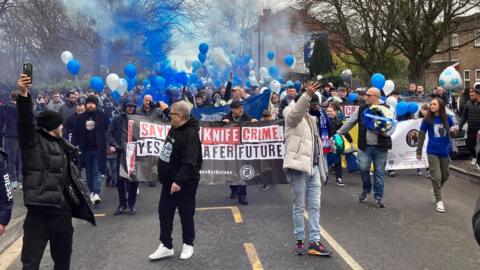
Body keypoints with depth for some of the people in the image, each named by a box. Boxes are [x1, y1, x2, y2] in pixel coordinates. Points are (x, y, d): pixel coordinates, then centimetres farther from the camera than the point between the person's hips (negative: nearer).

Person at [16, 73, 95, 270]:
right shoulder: (33, 141, -4)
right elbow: (25, 121, -23)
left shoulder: (61, 145, 16)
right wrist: (24, 95, -38)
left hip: (62, 209, 7)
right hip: (39, 210, -7)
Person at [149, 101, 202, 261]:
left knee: (186, 214, 7)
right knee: (164, 212, 11)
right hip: (169, 181, 9)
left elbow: (189, 162, -29)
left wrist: (179, 181, -34)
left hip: (184, 183, -9)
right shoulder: (174, 129, 8)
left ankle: (188, 245, 24)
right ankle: (166, 246, 21)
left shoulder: (190, 134, -22)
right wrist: (164, 176, 22)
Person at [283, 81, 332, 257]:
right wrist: (307, 95, -44)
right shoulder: (291, 115, -2)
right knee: (299, 207, 2)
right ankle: (299, 240, 14)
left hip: (313, 167, 7)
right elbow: (296, 111, -28)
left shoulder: (310, 118, 21)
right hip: (299, 166, -7)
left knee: (315, 206, 6)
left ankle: (314, 242, 10)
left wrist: (320, 168, 22)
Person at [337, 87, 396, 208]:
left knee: (379, 172, 5)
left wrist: (385, 132, -20)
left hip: (380, 147, -1)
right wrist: (338, 133, 12)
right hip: (365, 146, 2)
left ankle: (379, 197, 16)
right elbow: (349, 122, 12)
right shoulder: (361, 109, 6)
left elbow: (392, 126, 0)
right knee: (363, 169, -3)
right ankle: (366, 190, 25)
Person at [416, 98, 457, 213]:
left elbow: (453, 128, 9)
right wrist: (418, 151, 1)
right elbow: (421, 136, -2)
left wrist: (454, 128, -16)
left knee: (445, 175, 16)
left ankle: (436, 191, 43)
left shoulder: (447, 118, -4)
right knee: (436, 176, -4)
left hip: (445, 151, 3)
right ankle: (438, 200, 7)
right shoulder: (427, 119, -8)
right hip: (432, 152, -3)